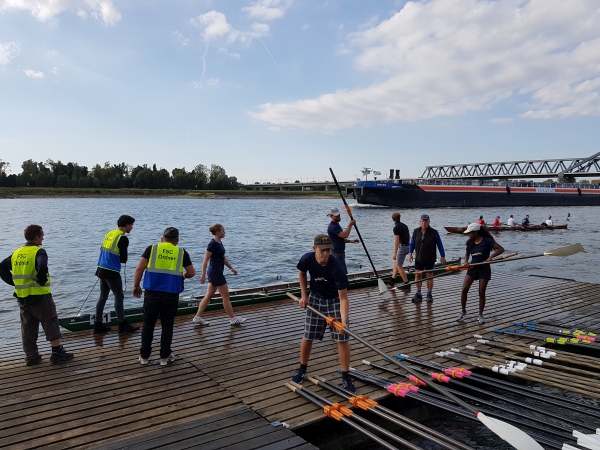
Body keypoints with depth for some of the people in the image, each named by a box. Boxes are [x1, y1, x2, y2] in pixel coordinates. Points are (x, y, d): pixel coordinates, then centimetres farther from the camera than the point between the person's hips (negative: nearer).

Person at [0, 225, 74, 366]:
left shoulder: (16, 253, 11)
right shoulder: (39, 252, -12)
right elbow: (42, 268, -31)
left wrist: (14, 282, 10)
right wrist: (42, 281, -15)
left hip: (22, 297, 7)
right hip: (40, 296, -7)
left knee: (28, 327, 12)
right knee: (51, 323, 3)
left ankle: (31, 357, 17)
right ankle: (57, 352, 6)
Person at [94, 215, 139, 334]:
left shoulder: (109, 234, 12)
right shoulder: (123, 238, -12)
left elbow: (103, 251, 15)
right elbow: (123, 259, -11)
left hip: (101, 269, 8)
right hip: (112, 272, -8)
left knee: (103, 297, 15)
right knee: (119, 297, 4)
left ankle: (98, 325, 20)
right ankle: (122, 325, 13)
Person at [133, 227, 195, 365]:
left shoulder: (151, 249, 3)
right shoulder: (181, 252, 5)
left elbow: (139, 269, -3)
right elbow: (192, 273, 7)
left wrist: (136, 286, 9)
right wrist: (182, 275, 28)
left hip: (152, 293, 0)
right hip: (171, 295, 0)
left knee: (148, 325, 13)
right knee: (167, 325, 12)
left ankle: (144, 356, 21)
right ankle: (165, 356, 18)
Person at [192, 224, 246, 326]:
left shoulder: (219, 243, 10)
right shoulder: (213, 244, -17)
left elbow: (223, 258, 21)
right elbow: (205, 260, -18)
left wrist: (231, 268, 22)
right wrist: (203, 275, -19)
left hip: (215, 272, 10)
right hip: (216, 272, -10)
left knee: (209, 295, 13)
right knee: (225, 296, 0)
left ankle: (197, 318, 17)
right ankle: (233, 319, 11)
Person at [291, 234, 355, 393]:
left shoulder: (337, 268, -33)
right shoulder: (307, 259, -24)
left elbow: (343, 298, -31)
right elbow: (301, 273, 3)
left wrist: (344, 320, -42)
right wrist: (304, 295, -2)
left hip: (335, 300, -2)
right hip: (316, 299, 3)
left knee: (342, 338, -7)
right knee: (307, 337, 7)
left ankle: (346, 376, 8)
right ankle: (302, 369, 29)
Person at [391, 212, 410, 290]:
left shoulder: (396, 227, -15)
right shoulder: (404, 225, 11)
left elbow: (396, 241, -21)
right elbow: (409, 236, 18)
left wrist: (395, 253, -20)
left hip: (402, 247, -9)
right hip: (407, 246, 9)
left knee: (398, 266, -4)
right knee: (396, 263, 18)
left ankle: (407, 284, -6)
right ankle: (392, 280, 23)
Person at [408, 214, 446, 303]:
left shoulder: (434, 232, -7)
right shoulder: (416, 231, 1)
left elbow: (440, 245, -2)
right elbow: (412, 243, 9)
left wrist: (443, 256, -3)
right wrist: (410, 253, -2)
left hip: (430, 259, -3)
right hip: (419, 259, 3)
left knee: (429, 276, 5)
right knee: (417, 275, 4)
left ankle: (429, 295, 16)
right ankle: (418, 294, 15)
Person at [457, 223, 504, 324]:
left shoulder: (487, 241, -11)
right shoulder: (470, 242, 5)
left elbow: (501, 249, -15)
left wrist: (491, 257, -26)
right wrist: (466, 261, -2)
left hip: (484, 269, -4)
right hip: (472, 268, 4)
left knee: (481, 292, 2)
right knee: (464, 289, -8)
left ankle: (480, 315, 16)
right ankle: (463, 311, 7)